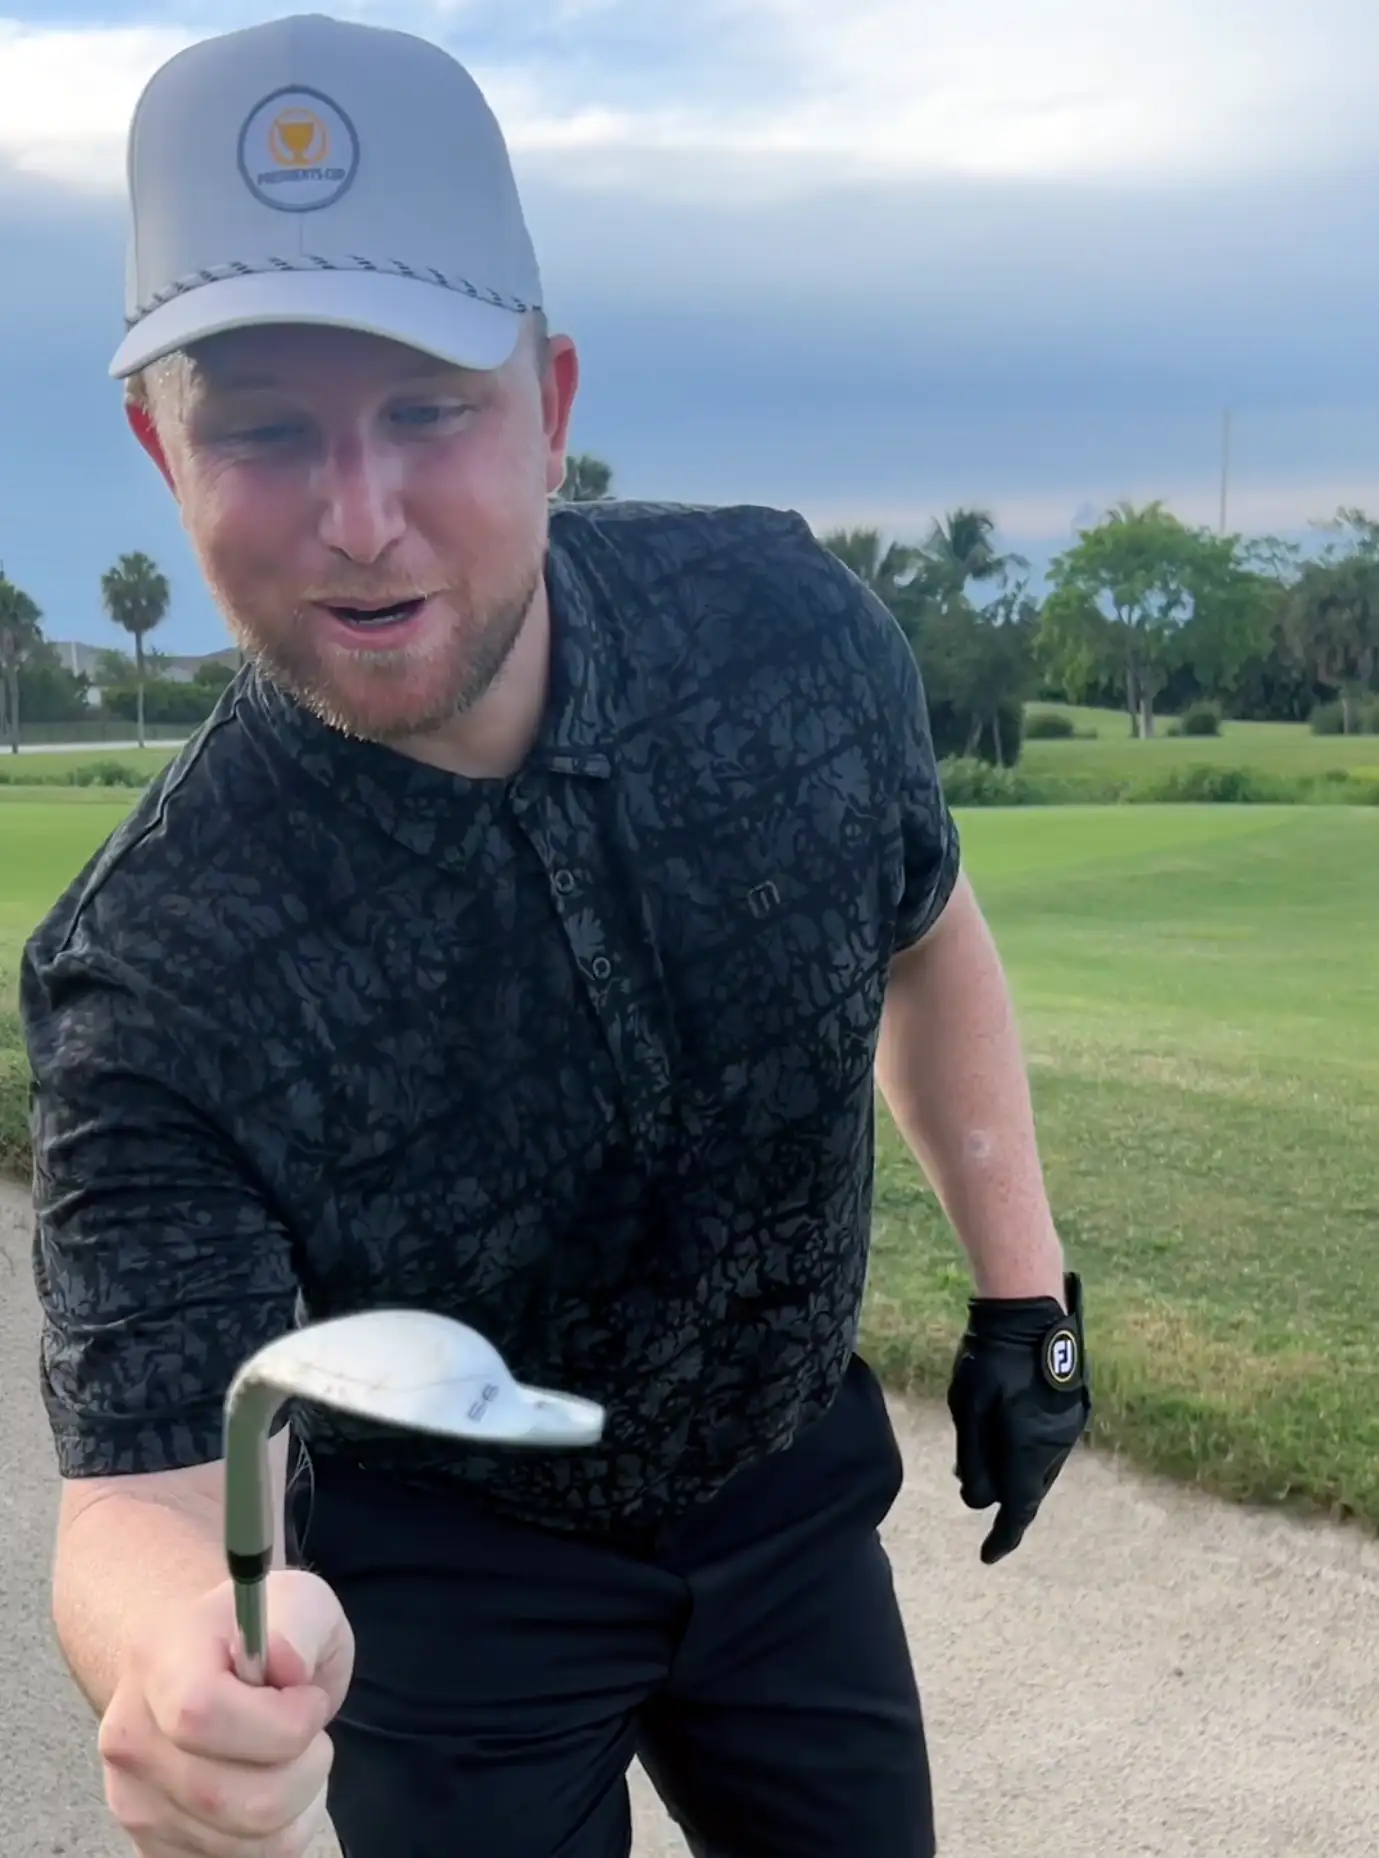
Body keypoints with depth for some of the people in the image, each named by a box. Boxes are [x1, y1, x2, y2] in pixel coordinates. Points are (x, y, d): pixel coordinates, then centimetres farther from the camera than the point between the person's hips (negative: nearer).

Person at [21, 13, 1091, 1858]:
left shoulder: (786, 621, -20)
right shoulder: (155, 982, -30)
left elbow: (921, 932, -1)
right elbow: (146, 1480, -32)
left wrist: (1021, 1284, 2)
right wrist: (181, 1652, -55)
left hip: (795, 1485, 4)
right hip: (449, 1585, -3)